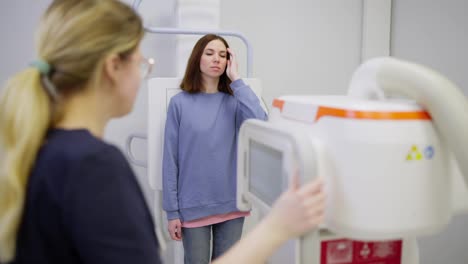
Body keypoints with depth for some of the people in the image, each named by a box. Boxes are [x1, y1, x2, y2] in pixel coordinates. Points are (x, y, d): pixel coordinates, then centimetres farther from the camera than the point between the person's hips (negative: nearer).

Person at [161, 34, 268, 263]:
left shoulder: (233, 101, 1)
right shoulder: (180, 103, -5)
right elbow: (170, 160, -4)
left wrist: (236, 79, -13)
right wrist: (172, 211, -5)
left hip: (232, 204, 2)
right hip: (193, 207, -2)